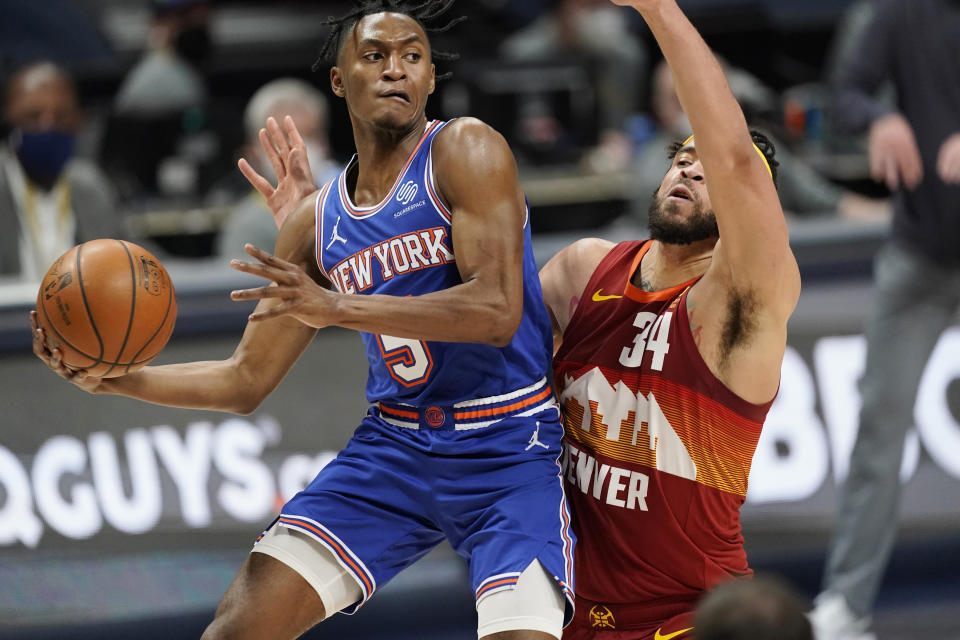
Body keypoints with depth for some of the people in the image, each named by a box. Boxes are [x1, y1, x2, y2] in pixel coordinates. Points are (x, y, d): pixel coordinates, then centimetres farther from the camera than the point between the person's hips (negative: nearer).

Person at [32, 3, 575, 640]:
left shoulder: (463, 151, -10)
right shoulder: (315, 222, 7)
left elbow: (497, 311, -23)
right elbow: (246, 380, 12)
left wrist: (336, 307, -30)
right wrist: (118, 379, -4)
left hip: (510, 451, -4)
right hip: (395, 446, 5)